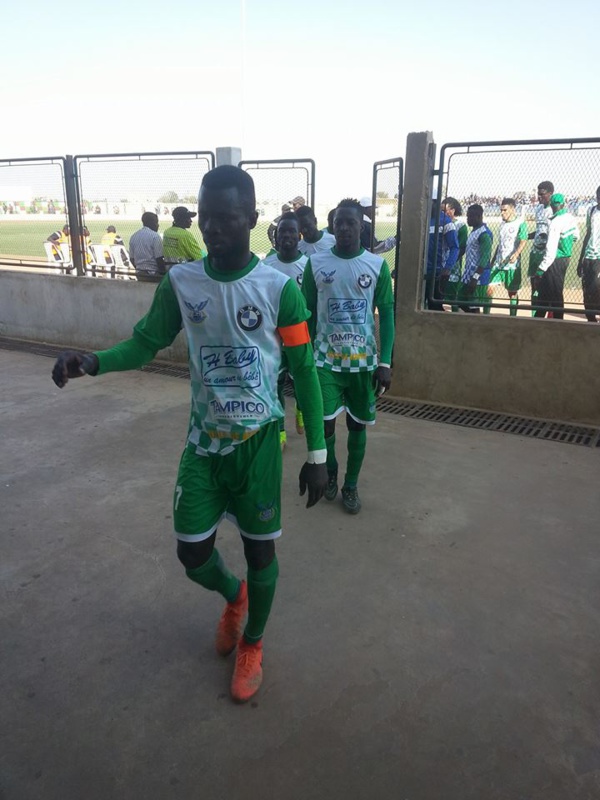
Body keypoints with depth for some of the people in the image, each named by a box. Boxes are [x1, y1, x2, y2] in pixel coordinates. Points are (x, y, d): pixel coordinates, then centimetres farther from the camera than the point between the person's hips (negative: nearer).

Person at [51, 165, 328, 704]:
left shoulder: (279, 287, -11)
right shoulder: (180, 282, -3)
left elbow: (304, 372, -7)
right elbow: (146, 343, 4)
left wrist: (317, 454, -7)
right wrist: (92, 362, -18)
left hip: (258, 440, -2)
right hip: (203, 441, 3)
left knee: (261, 549, 10)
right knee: (193, 554, 7)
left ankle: (252, 644, 39)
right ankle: (234, 596, 45)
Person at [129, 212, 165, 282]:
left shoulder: (133, 237, 9)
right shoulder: (155, 236, -12)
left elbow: (132, 258, 12)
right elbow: (159, 259, -15)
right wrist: (164, 273, -6)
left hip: (139, 274, 7)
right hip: (153, 274, -7)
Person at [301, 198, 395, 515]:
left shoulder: (378, 265, -2)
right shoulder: (315, 263, -1)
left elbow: (386, 314, 0)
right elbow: (306, 313, 3)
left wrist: (385, 362, -7)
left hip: (363, 360, 1)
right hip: (326, 359, 0)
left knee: (357, 424, 9)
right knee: (324, 422, -5)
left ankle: (351, 485, 28)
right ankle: (330, 471, 26)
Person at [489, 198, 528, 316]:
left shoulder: (520, 223, -7)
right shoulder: (502, 223, 13)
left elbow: (523, 241, -16)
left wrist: (516, 254, -34)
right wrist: (493, 260, 19)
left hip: (512, 264, -6)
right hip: (498, 263, 6)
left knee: (513, 292, 3)